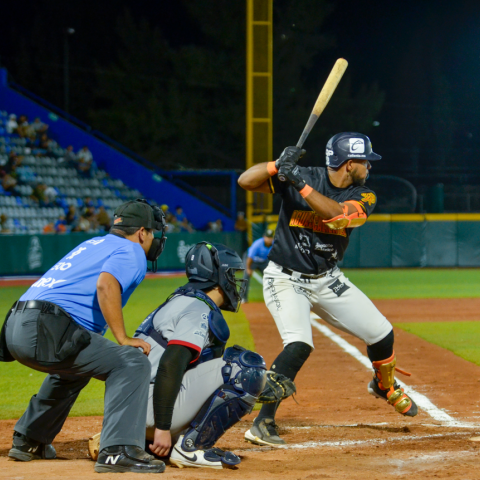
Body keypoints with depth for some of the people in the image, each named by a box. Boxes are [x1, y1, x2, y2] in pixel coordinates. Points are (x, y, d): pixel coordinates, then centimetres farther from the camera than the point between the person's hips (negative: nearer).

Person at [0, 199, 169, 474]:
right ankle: (118, 450, -26)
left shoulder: (94, 245, 29)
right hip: (46, 331, -9)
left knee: (74, 368, 37)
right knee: (132, 363, -12)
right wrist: (123, 339, -15)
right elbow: (106, 285, -18)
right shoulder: (131, 252, 3)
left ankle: (28, 441, 42)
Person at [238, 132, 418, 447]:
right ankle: (263, 424, -23)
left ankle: (385, 386, 41)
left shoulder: (363, 196, -7)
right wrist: (280, 164, -34)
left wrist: (301, 184, -34)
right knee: (299, 345, -27)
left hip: (328, 280, 5)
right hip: (286, 279, -5)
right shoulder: (301, 176, -14)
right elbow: (246, 181, -19)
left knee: (382, 335, 7)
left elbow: (338, 216, -29)